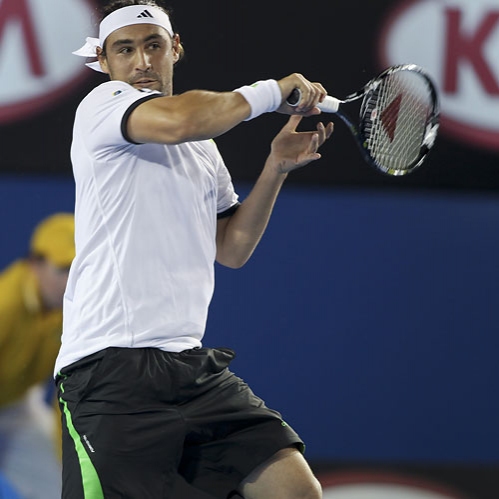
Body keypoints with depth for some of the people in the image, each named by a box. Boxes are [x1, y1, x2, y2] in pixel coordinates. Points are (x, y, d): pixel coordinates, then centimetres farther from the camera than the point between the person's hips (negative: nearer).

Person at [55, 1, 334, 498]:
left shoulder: (204, 148, 23)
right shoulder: (103, 104, -1)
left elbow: (231, 248, 23)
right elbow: (176, 121, -22)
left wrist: (276, 167, 11)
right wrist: (271, 91, -9)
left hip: (191, 364, 7)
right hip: (111, 364, -7)